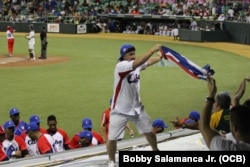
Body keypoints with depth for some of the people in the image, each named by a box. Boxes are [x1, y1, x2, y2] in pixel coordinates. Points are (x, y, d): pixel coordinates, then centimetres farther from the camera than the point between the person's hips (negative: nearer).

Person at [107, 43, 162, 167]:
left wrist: (160, 56, -24)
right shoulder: (120, 66, -24)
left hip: (137, 108, 6)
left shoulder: (137, 64, 1)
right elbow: (137, 63, -37)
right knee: (112, 138, -2)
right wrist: (153, 49, -40)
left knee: (149, 132, 15)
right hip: (120, 110, -6)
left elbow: (149, 62, -7)